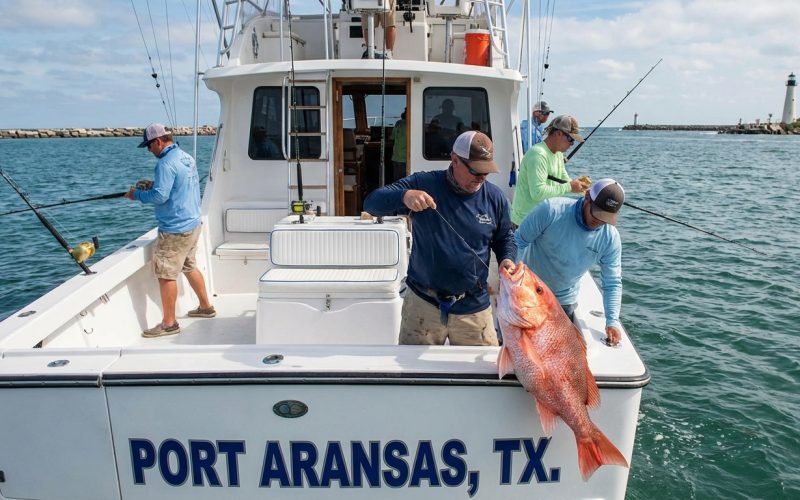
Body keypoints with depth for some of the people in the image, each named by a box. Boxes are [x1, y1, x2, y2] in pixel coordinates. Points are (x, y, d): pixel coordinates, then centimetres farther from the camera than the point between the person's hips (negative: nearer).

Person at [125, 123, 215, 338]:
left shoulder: (166, 163, -19)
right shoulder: (187, 157, 10)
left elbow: (160, 196, -23)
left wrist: (137, 194, -6)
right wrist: (153, 185, 16)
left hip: (175, 229, -10)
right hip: (193, 223, 10)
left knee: (166, 274, -2)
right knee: (189, 267, 23)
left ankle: (168, 324, 6)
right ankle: (206, 307, 34)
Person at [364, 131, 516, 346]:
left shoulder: (495, 197, 1)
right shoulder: (424, 184, -7)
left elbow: (505, 238, 16)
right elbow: (372, 202, -14)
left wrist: (507, 259, -7)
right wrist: (404, 196, -34)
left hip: (473, 308, 2)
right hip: (423, 304, -1)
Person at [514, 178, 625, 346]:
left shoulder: (611, 238, -13)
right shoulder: (551, 210, -24)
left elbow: (612, 283, -6)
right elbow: (519, 241, -14)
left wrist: (612, 321, -16)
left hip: (564, 302, 3)